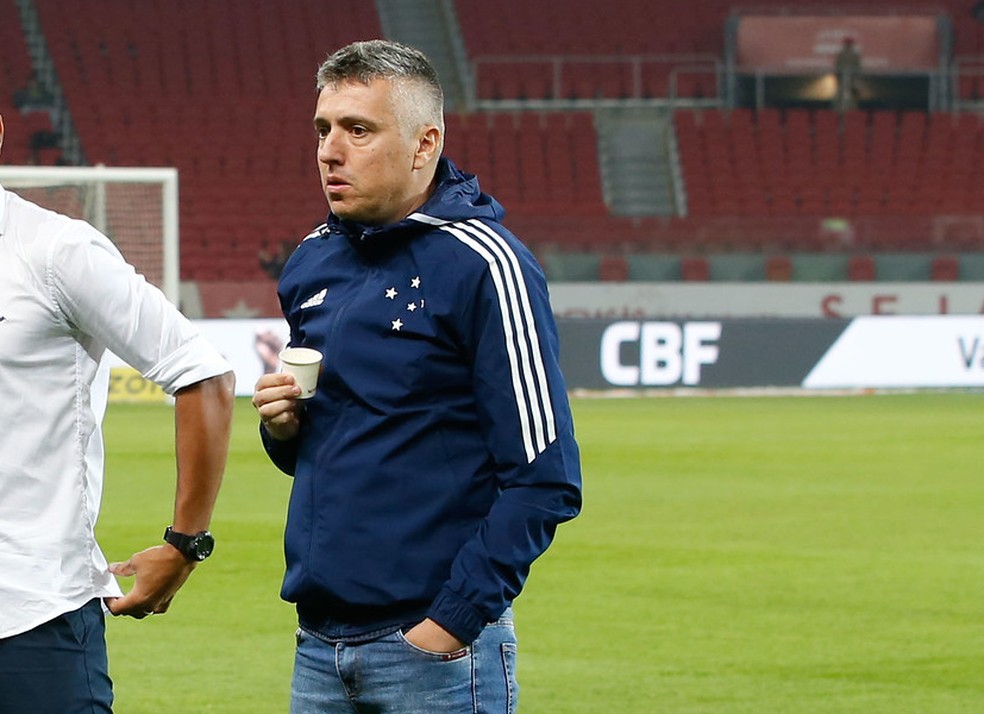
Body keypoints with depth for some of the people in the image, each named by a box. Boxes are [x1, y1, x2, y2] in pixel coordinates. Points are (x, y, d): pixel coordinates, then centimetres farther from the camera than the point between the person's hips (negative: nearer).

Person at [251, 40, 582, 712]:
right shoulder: (312, 263, 10)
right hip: (318, 649, 6)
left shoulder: (480, 264, -10)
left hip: (438, 648, -6)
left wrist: (452, 623, -16)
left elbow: (545, 480, -13)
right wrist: (282, 426, 0)